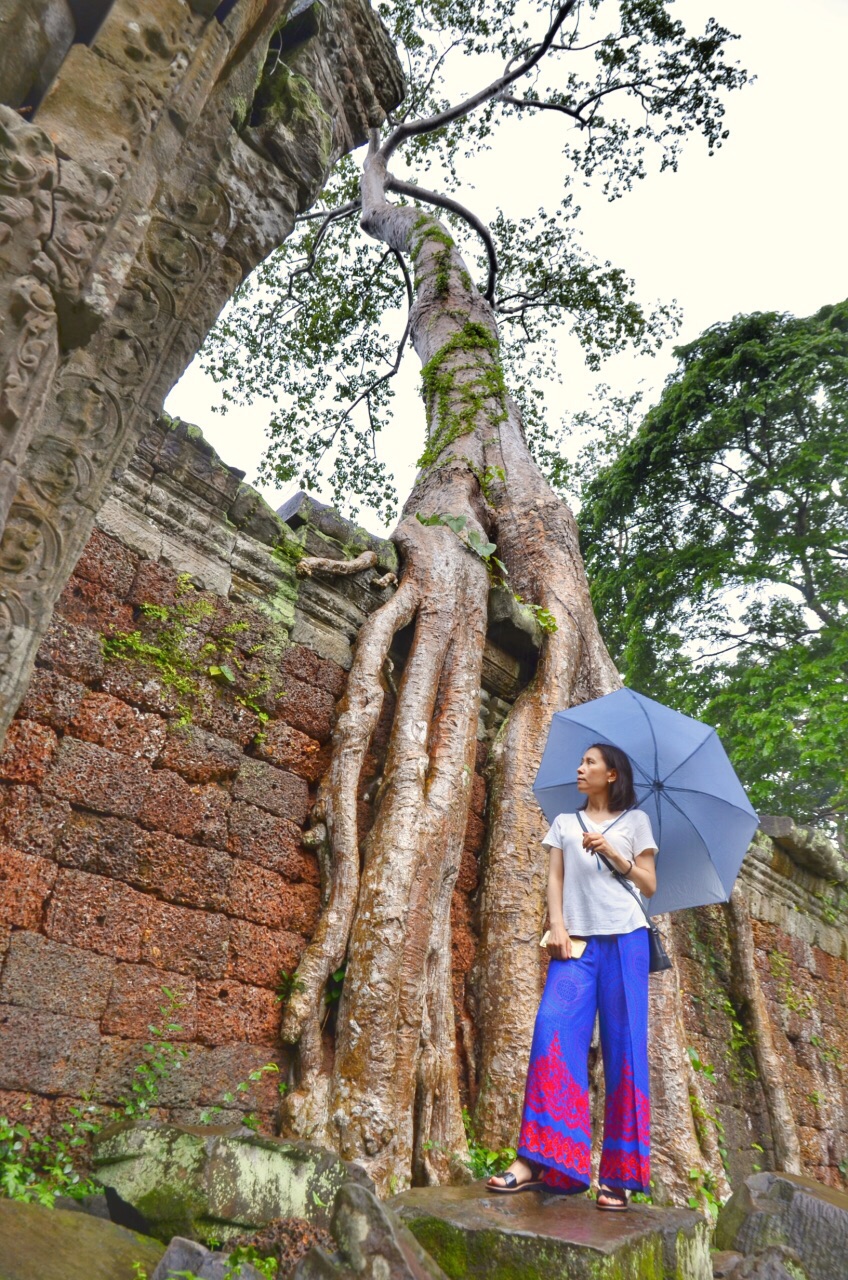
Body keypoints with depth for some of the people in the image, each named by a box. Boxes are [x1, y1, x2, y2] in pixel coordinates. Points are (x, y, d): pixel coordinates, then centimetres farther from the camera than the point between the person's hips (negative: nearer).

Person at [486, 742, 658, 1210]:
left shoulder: (635, 821, 12)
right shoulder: (565, 823, 19)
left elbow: (649, 886, 7)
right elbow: (555, 878, 11)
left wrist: (613, 852, -7)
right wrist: (556, 924, -5)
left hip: (624, 939, -1)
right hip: (575, 942, 2)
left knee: (624, 1046, -2)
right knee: (554, 1030, -14)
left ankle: (619, 1174, 6)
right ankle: (538, 1160, -11)